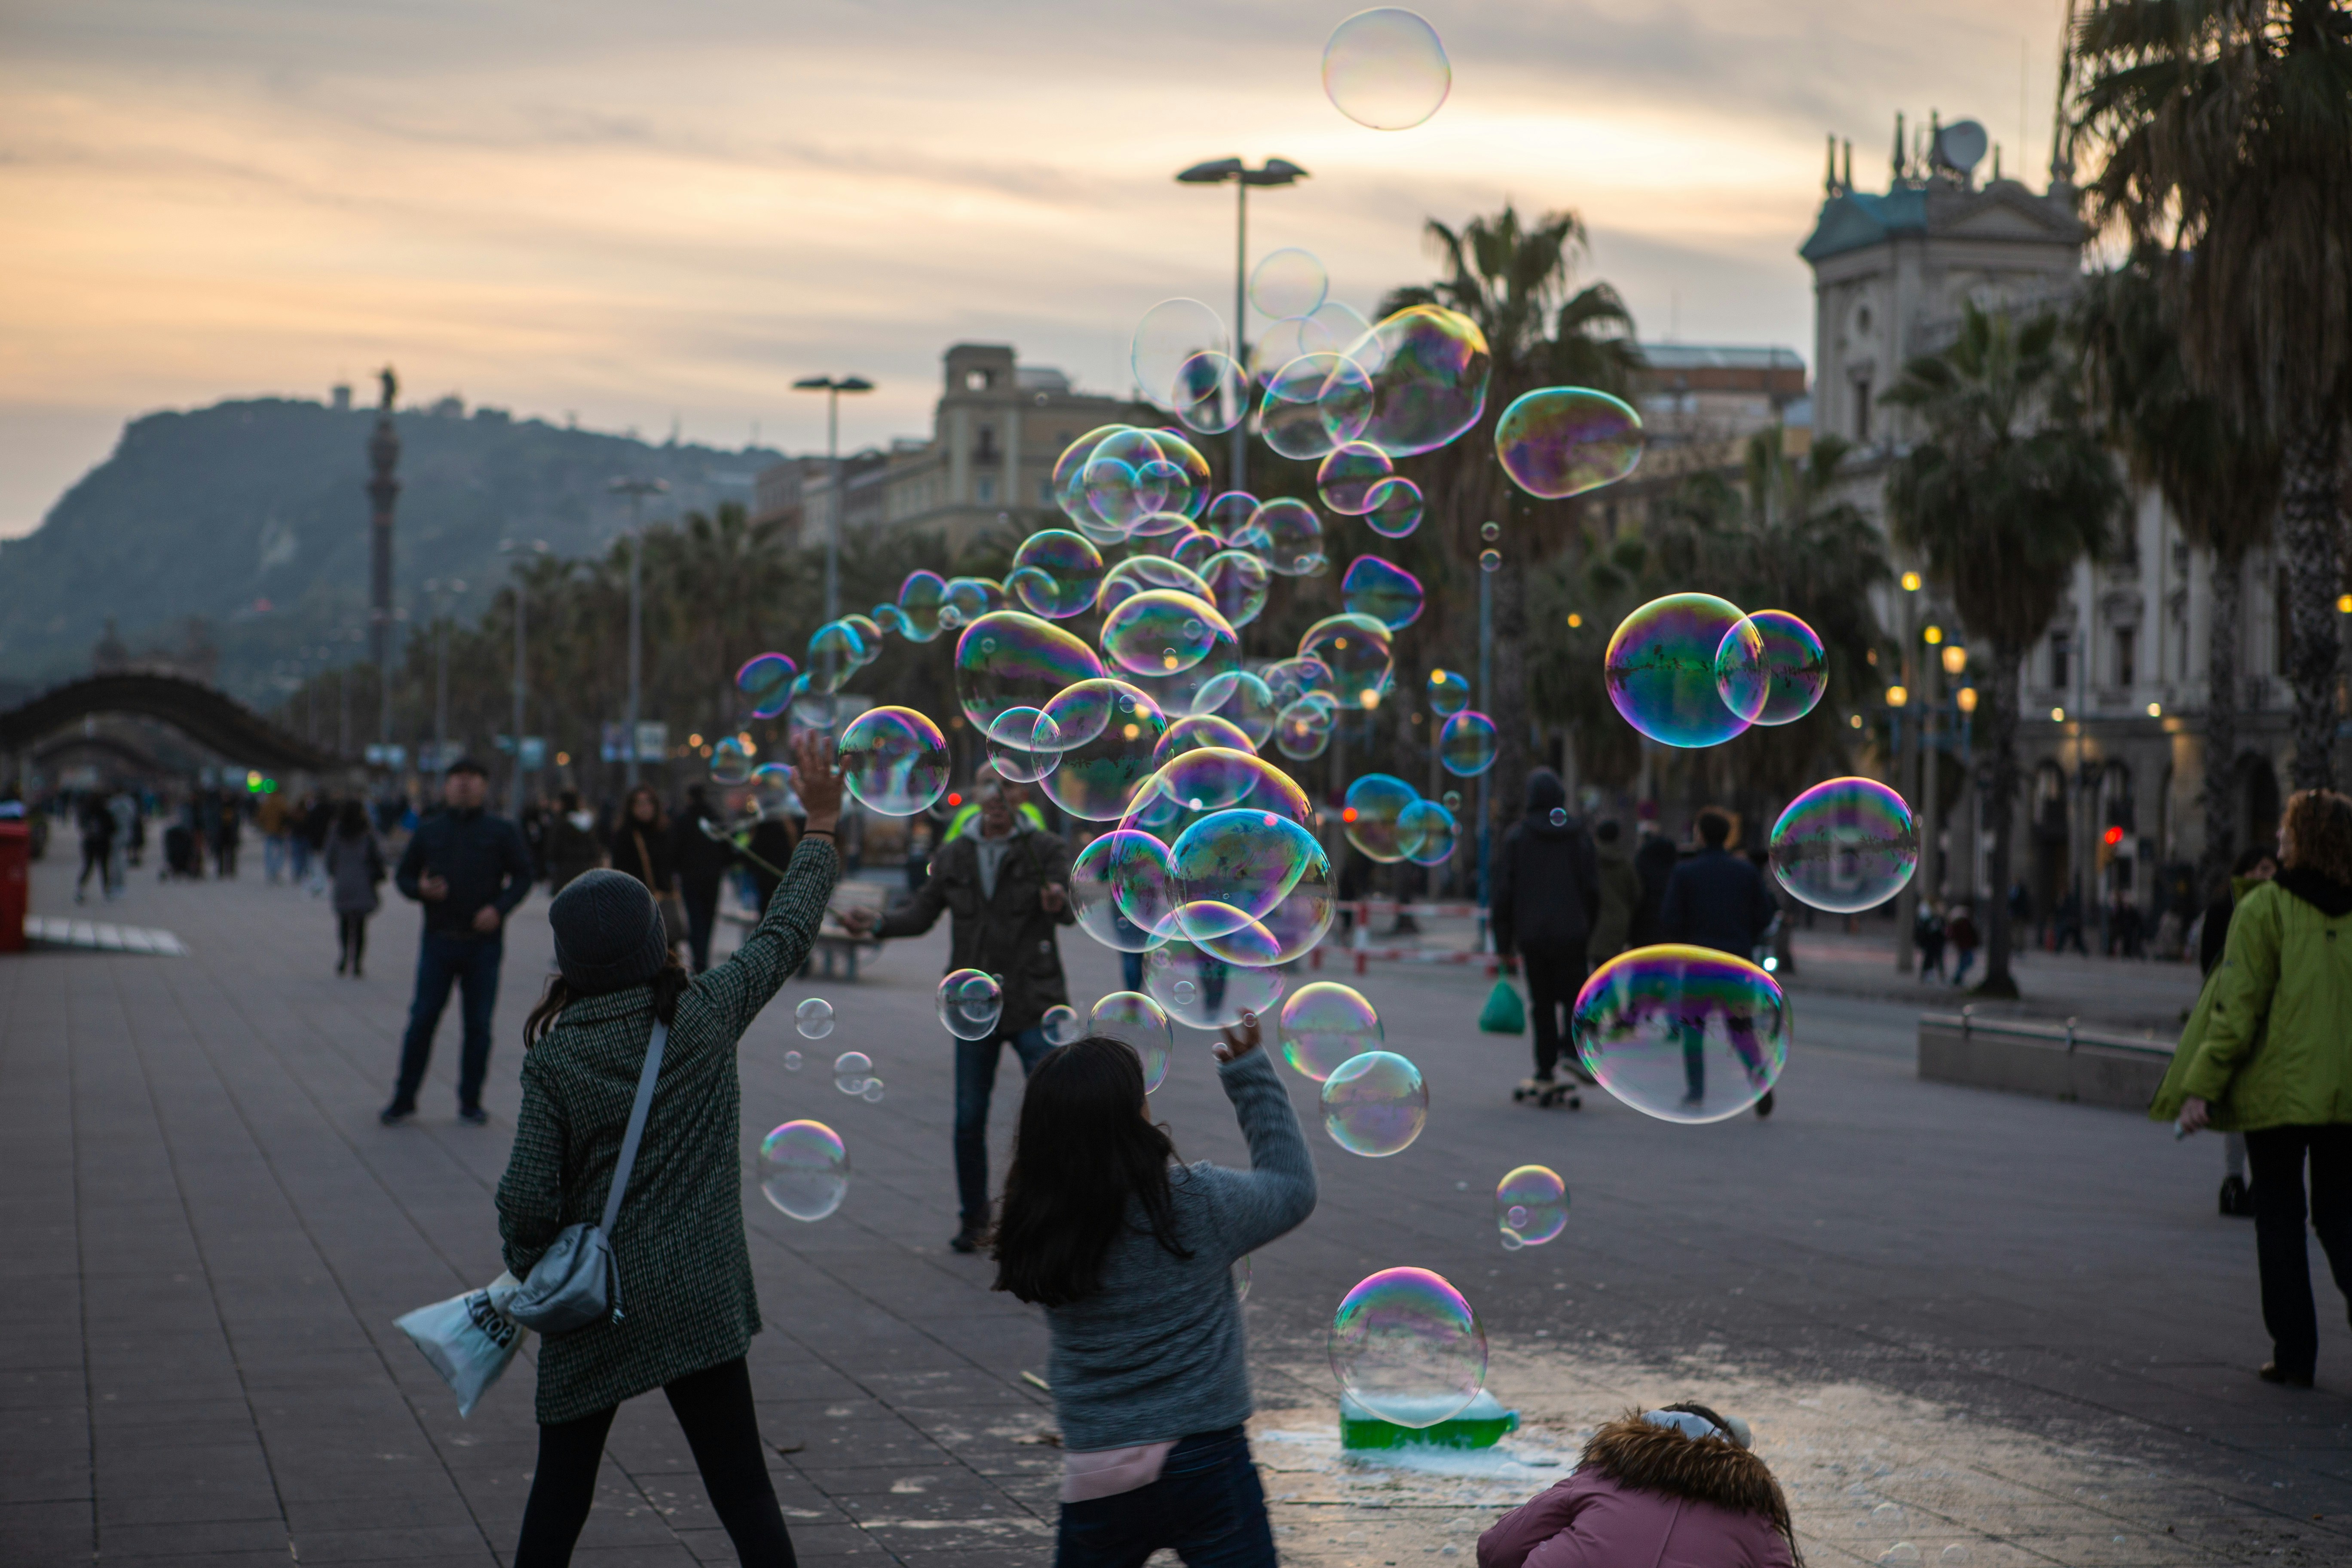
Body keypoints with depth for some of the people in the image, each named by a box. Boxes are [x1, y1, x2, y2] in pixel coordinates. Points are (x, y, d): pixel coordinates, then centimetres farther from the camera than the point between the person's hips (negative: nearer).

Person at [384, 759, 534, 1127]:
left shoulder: (501, 831, 4)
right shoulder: (429, 831, 8)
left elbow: (522, 876, 4)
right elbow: (403, 875, 13)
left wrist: (499, 907, -12)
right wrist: (420, 889, -10)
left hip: (484, 942, -1)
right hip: (439, 941, 1)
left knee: (479, 1025, 3)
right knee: (422, 1020, 0)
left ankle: (471, 1102, 13)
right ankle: (404, 1099, 10)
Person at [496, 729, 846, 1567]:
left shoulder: (555, 1057, -9)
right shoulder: (708, 1017, -6)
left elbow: (529, 1198, -11)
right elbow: (786, 933, 7)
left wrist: (529, 1278, 8)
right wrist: (821, 823, 17)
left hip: (594, 1308, 0)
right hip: (698, 1302, 0)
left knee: (562, 1484, 16)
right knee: (742, 1487, 5)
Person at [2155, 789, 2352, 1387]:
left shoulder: (2264, 909, -10)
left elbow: (2239, 1006, -14)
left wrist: (2201, 1086, -11)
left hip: (2279, 1090, -4)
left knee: (2279, 1221, 7)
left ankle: (2294, 1355, 8)